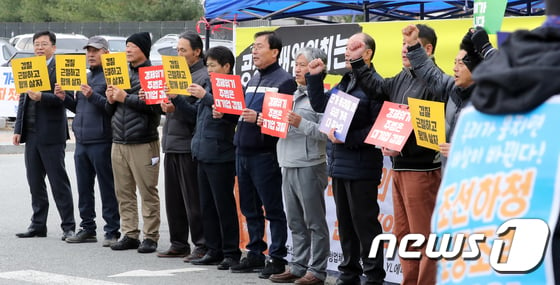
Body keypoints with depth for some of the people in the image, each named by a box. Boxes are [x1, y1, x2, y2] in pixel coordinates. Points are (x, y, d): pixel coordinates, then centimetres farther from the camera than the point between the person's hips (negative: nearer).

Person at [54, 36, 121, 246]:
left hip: (101, 142, -8)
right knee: (84, 188, 11)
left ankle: (112, 231, 0)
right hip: (81, 142, 8)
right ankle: (87, 228, 19)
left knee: (107, 189, -3)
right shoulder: (85, 77, 19)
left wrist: (93, 96, -24)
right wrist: (64, 98, 7)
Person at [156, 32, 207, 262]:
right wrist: (164, 105, 2)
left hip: (189, 145, -9)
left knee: (193, 200, -5)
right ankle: (179, 244, 19)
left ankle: (202, 246, 0)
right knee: (173, 198, 12)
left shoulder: (204, 77, -9)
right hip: (172, 143, 9)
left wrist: (176, 109, -21)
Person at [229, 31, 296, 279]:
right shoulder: (253, 80, 19)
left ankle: (277, 258, 3)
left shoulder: (284, 81, -8)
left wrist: (258, 118, -26)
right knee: (250, 208, 13)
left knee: (273, 209, -2)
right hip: (243, 151, 8)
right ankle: (255, 254, 22)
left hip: (265, 154, -8)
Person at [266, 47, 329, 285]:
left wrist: (301, 124, -24)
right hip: (288, 165, 8)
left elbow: (326, 132, -16)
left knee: (314, 222, -2)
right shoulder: (291, 96, 17)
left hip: (309, 167, -8)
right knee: (296, 222, 12)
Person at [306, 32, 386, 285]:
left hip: (361, 166, -9)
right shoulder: (345, 82, 14)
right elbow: (320, 105, 19)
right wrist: (314, 77, 11)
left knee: (365, 223, -2)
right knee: (345, 223, 16)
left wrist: (347, 138, -24)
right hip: (339, 164, 9)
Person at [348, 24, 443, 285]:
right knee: (403, 234, 14)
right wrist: (357, 62, 17)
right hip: (399, 167, 9)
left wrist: (403, 148, -23)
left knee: (423, 235, -5)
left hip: (422, 169, -9)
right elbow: (375, 89, 25)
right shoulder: (402, 79, 12)